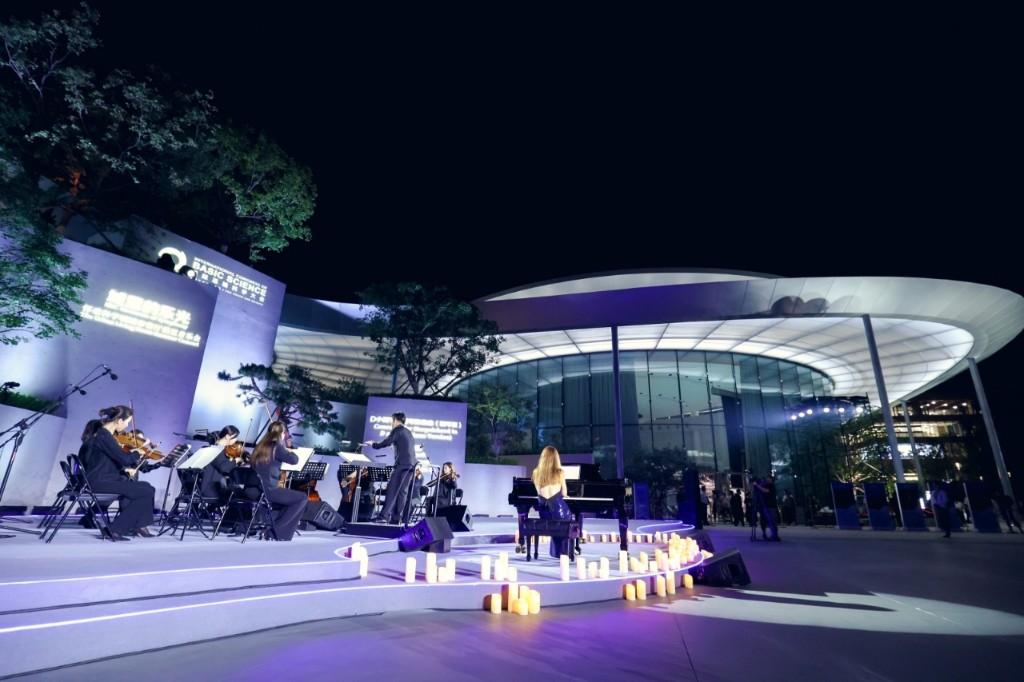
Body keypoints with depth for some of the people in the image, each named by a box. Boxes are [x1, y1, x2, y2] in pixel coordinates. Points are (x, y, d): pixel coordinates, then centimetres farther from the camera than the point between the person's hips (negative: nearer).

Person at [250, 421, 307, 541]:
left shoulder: (260, 446, 11)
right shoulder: (276, 447, -11)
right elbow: (294, 460, -19)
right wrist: (288, 451, 3)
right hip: (267, 490, -8)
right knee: (302, 498, 2)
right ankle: (279, 530, 1)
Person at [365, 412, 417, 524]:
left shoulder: (397, 430, -1)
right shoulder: (408, 432, 22)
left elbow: (386, 443, -6)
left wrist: (372, 444, 10)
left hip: (402, 464, -8)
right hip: (412, 464, 8)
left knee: (392, 489, -7)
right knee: (403, 491, 5)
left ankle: (384, 515, -10)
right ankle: (397, 517, 5)